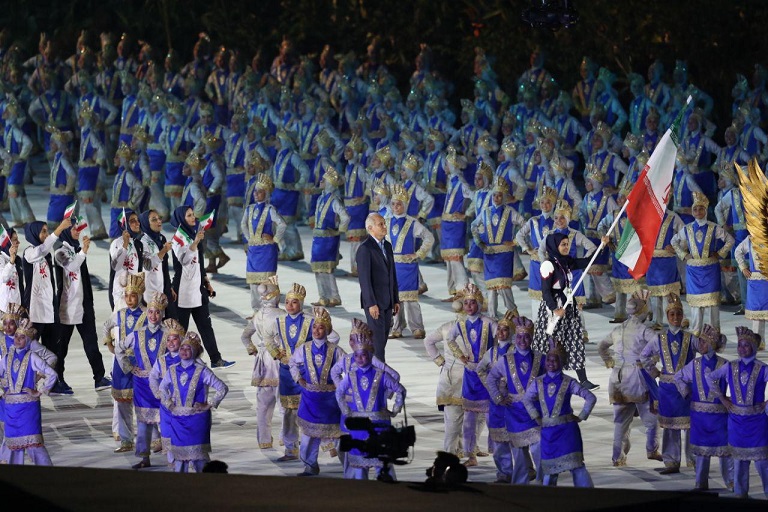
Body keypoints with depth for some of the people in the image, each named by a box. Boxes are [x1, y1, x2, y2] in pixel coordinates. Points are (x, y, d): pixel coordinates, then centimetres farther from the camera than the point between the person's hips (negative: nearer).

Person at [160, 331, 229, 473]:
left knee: (198, 450, -4)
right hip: (178, 418, 4)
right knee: (179, 450, 5)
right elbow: (162, 388, 25)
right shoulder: (172, 371, 6)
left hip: (197, 417, -4)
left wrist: (210, 405, -7)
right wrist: (168, 403, 12)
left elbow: (223, 388, -4)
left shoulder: (202, 371, -7)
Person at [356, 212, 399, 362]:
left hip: (387, 302, 8)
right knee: (377, 338, -8)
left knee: (384, 337, 9)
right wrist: (371, 304, -20)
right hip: (374, 301, -8)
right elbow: (364, 279, -17)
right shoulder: (365, 249, -13)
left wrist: (396, 300, 15)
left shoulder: (387, 246, 13)